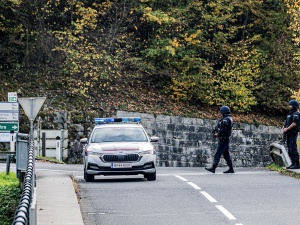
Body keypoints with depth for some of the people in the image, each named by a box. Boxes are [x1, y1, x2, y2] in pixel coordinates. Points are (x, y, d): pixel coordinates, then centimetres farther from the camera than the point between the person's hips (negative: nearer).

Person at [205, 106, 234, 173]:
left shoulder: (226, 119, -16)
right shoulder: (229, 119, 16)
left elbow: (223, 130, -25)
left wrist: (217, 134, -11)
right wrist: (216, 131, 5)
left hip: (223, 139, -10)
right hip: (225, 139, 10)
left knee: (218, 154, -10)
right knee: (226, 154, 12)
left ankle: (213, 168, -11)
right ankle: (231, 169, 14)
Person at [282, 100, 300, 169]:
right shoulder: (289, 114, 20)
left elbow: (294, 123, -20)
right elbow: (286, 122, 22)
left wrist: (287, 129, -14)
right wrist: (283, 128, 3)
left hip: (293, 134, -10)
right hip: (288, 134, 10)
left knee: (293, 149, -12)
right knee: (290, 149, 10)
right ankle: (293, 164, 15)